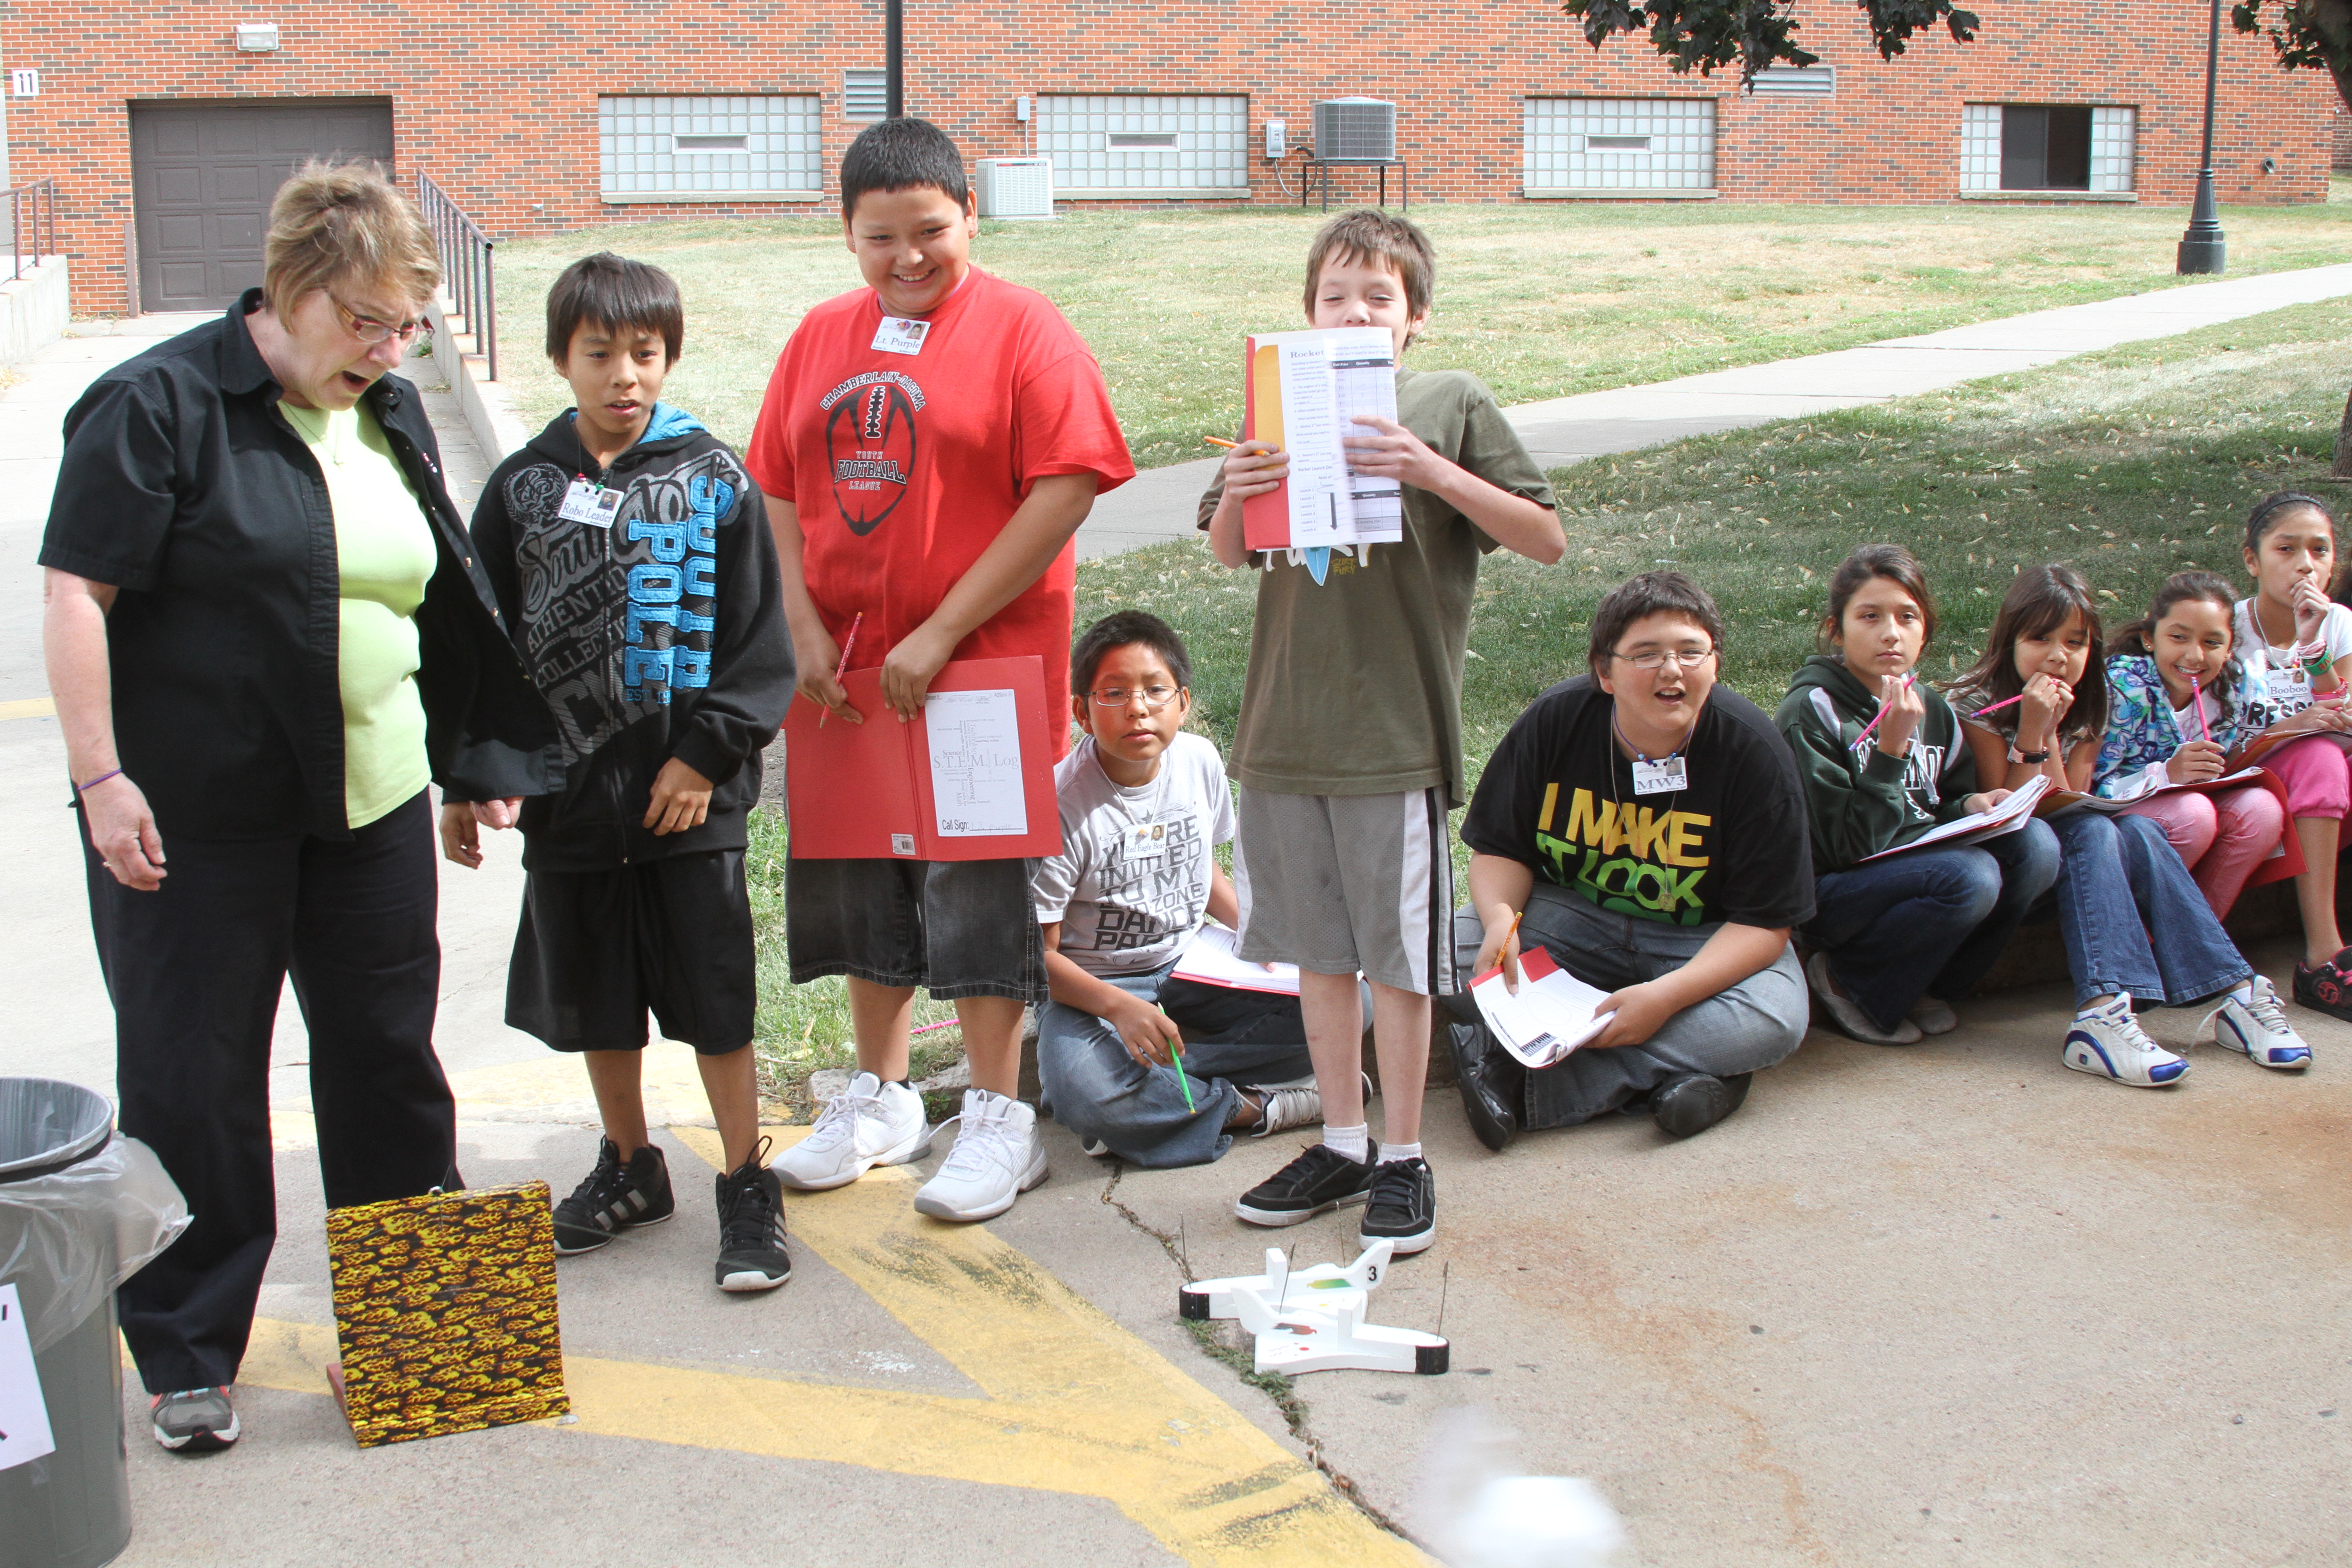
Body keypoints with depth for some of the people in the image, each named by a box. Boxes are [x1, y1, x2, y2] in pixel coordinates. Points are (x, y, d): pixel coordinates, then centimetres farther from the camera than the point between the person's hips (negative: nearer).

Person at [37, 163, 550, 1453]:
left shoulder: (389, 416, 10)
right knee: (192, 1079, 4)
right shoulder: (160, 405, -10)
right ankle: (187, 1356, 17)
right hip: (194, 818, -6)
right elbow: (74, 593, -12)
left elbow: (443, 596, 19)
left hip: (373, 809, 6)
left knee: (388, 1057, 12)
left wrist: (477, 756, 18)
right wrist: (102, 777, -16)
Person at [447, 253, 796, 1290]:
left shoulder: (713, 479, -1)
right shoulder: (523, 487, 6)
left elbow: (758, 640, -1)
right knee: (591, 999, 14)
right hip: (567, 788, 3)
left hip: (691, 795, -3)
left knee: (713, 998, 0)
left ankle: (747, 1187, 14)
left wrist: (707, 754, -9)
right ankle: (631, 1167, 33)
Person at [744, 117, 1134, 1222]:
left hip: (982, 664, -5)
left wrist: (942, 631, -17)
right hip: (844, 674, 6)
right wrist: (804, 630, -4)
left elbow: (1065, 491, -14)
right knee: (861, 882, 14)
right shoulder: (821, 336, 10)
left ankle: (998, 1121, 14)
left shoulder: (1022, 330, -7)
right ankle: (880, 1101, 30)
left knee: (975, 889, 0)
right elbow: (776, 492, 10)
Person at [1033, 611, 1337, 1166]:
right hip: (1094, 986, -5)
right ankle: (1249, 1106, -16)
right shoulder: (1063, 802, -19)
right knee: (1081, 1093, -38)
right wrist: (1120, 1007, -32)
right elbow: (1039, 952, -17)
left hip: (1191, 970, 5)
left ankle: (1148, 1081, -17)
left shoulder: (1199, 761, -3)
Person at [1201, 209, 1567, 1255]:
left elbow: (1547, 539, -5)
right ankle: (1342, 1146, 25)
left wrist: (1433, 472, -18)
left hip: (1397, 730, -4)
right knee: (1316, 948, 12)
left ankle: (1404, 1160, 15)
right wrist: (1236, 494, -10)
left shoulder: (1451, 404, -1)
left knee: (1397, 955, 2)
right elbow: (1229, 552, 13)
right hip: (1285, 727, 4)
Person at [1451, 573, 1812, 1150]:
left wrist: (1667, 996, -33)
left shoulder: (1753, 751, -18)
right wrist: (1500, 917, -27)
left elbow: (1764, 923, -18)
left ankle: (1523, 1080, -32)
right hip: (1571, 918, 1)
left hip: (1704, 941, -1)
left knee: (1773, 1022, -32)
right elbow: (1500, 849, -3)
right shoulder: (1554, 722, -13)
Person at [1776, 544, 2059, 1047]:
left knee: (2035, 844, -14)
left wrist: (1969, 807, -4)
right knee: (1971, 878, -30)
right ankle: (1847, 984, -8)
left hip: (1915, 881, 7)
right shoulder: (1809, 713, -13)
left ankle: (1927, 990, -2)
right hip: (1825, 896, -7)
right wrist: (1891, 751, -26)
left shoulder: (1932, 708, 9)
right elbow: (1846, 846, -19)